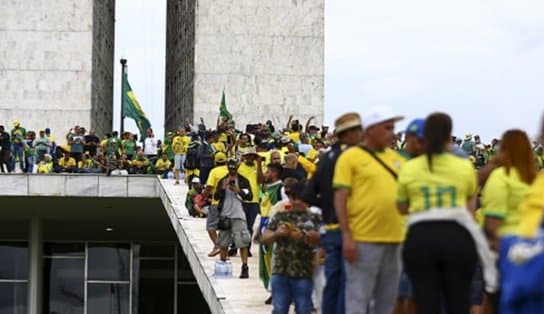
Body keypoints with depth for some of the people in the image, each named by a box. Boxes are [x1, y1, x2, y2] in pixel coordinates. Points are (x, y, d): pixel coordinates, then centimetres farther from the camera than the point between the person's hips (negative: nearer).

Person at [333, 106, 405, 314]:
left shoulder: (395, 157, 15)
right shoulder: (351, 157, -2)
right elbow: (340, 198, -7)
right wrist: (346, 236, -14)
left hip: (395, 239, 6)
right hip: (363, 240, -6)